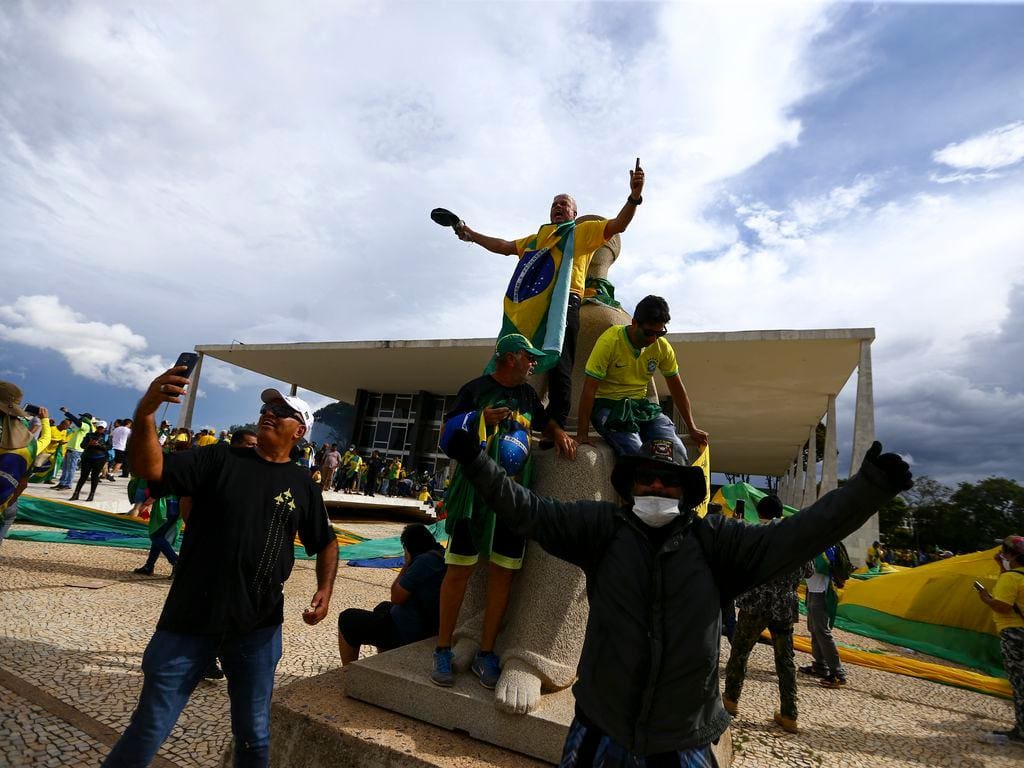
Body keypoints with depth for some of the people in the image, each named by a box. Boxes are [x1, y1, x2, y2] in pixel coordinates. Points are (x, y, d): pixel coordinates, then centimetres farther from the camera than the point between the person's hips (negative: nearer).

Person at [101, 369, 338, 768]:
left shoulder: (303, 485, 3)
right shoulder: (219, 458, -2)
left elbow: (325, 543, 13)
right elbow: (149, 468, -16)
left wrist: (325, 589, -3)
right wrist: (145, 412, -33)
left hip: (258, 629, 2)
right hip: (190, 619, -1)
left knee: (254, 733, 15)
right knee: (150, 729, 9)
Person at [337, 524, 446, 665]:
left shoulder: (424, 561, -23)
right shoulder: (442, 556, 5)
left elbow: (396, 598, -17)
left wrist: (406, 565, -11)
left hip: (410, 634, -9)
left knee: (347, 619, 6)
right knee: (383, 607, 36)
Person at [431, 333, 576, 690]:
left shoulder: (527, 394, 16)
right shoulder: (476, 388, -1)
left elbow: (544, 420, 32)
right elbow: (446, 433, -2)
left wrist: (559, 433, 11)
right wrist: (480, 419, -18)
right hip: (475, 490, -5)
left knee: (502, 572, 4)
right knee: (460, 569, -2)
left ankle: (485, 653, 16)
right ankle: (443, 650, 14)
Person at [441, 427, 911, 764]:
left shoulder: (713, 541, -3)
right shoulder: (603, 527, -5)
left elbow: (795, 536, -9)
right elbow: (528, 511, -10)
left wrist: (869, 487, -17)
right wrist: (477, 464, -20)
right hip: (599, 728, 0)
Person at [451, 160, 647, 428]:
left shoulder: (582, 231, 18)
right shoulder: (535, 239, 35)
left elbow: (618, 225, 5)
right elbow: (504, 246, 42)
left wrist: (634, 196, -11)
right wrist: (471, 235, 39)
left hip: (562, 305, -6)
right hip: (526, 309, 6)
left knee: (558, 367, -14)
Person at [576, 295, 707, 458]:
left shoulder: (663, 347, -2)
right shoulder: (610, 342, -17)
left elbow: (676, 388, 11)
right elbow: (589, 388, -18)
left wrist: (692, 428, 11)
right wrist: (582, 434, -22)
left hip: (641, 405, 5)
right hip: (608, 406, -5)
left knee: (678, 453, -16)